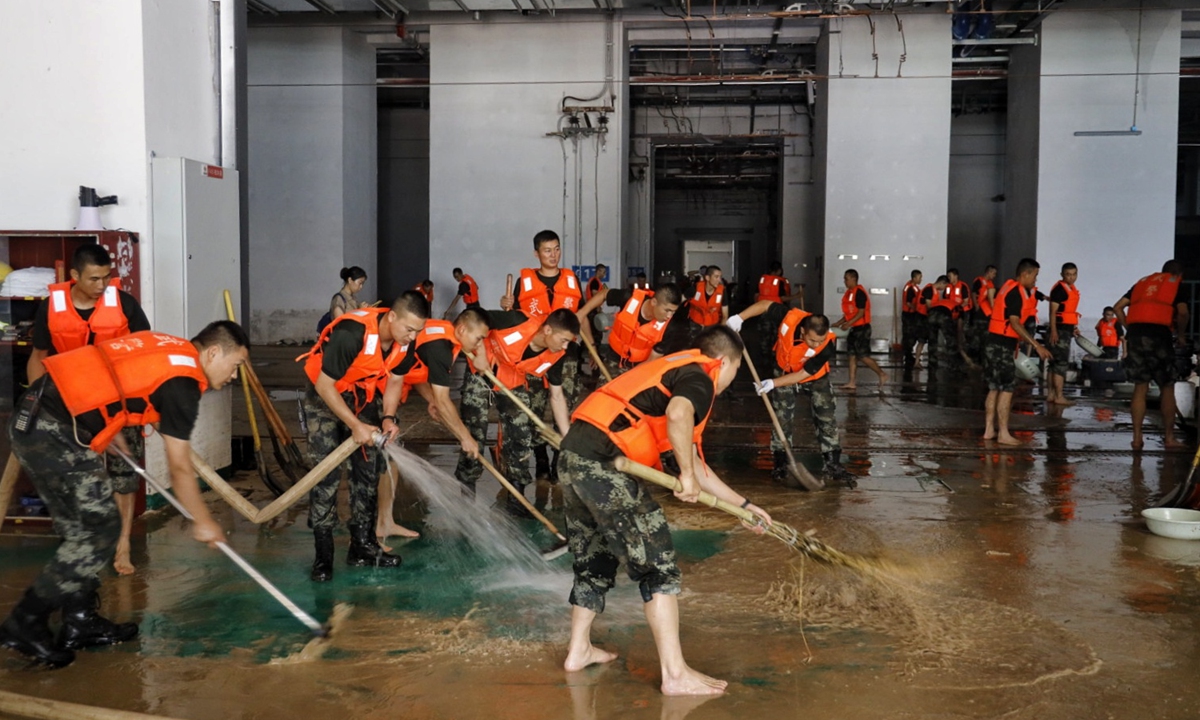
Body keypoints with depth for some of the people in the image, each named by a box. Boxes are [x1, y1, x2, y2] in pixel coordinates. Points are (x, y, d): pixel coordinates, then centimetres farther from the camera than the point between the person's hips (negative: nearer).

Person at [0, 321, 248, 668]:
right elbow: (179, 469, -5)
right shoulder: (181, 383, -11)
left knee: (81, 528, 15)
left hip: (33, 416, 10)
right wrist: (203, 522, 5)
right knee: (99, 530, -2)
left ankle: (81, 621, 22)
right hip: (54, 430, -10)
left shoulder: (168, 349, 15)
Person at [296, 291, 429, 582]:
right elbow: (325, 386, -27)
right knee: (326, 474, -11)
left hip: (362, 397, 6)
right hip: (324, 396, -6)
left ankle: (362, 545, 15)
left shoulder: (404, 339, -16)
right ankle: (323, 555, -4)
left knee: (368, 471, 5)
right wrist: (356, 426, -25)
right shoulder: (351, 333, -35)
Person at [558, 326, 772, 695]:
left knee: (594, 560, 24)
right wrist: (688, 475, -13)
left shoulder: (674, 372, 28)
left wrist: (743, 504, 35)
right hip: (601, 460, -10)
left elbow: (693, 462, 31)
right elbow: (677, 415, -27)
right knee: (657, 564, -3)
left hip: (575, 455, 10)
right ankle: (675, 674, -1)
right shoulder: (700, 377, 0)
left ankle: (579, 650, 35)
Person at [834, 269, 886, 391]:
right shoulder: (849, 292, 11)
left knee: (863, 356, -7)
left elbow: (861, 313, -20)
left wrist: (848, 323, -25)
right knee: (852, 355, 8)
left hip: (862, 328, -10)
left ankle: (881, 375, 6)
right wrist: (839, 323, 11)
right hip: (854, 329, 10)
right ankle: (852, 382, 9)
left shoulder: (859, 293, -16)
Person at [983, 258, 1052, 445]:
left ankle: (990, 430, 16)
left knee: (995, 388, 12)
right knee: (1007, 389, -6)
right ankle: (1003, 434, -3)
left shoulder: (1010, 287, 16)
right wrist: (1037, 345, -26)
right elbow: (1015, 323, -23)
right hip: (1002, 345, -10)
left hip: (994, 343, 10)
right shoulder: (1016, 292, -14)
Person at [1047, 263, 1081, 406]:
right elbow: (1053, 311, -18)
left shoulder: (1071, 289, 16)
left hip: (1067, 329, 10)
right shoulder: (1059, 289, -13)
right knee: (1061, 362, -10)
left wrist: (1074, 327, 22)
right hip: (1060, 329, -10)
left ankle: (1051, 394, 14)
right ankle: (1059, 396, -9)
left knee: (1056, 362, 10)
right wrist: (1053, 331, -25)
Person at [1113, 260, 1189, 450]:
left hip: (1135, 334, 4)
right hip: (1159, 334, -4)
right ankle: (1169, 438, 10)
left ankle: (1137, 437, 5)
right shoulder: (1176, 285, 11)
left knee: (1140, 388, 8)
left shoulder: (1142, 282, 24)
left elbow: (1118, 307, 17)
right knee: (1167, 388, 7)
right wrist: (1181, 335, 7)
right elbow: (1182, 313, -6)